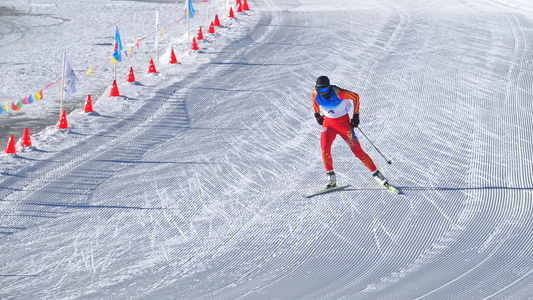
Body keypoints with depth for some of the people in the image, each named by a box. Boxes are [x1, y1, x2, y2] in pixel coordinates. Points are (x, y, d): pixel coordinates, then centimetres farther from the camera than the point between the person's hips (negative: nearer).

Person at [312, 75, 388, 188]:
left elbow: (355, 97, -13)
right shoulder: (315, 93, -13)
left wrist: (356, 115, -11)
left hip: (343, 122, -3)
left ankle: (376, 174, 5)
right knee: (324, 147, -21)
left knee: (357, 150, -7)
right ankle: (331, 177, -9)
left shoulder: (337, 92, -26)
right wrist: (317, 114, 16)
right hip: (328, 122, 3)